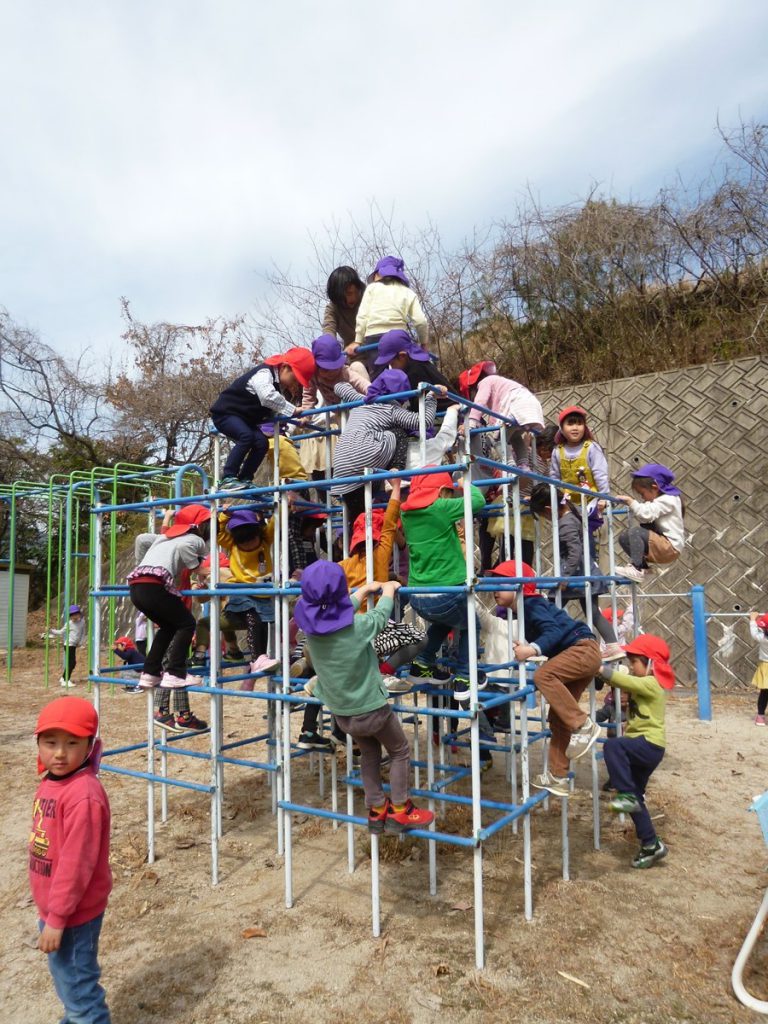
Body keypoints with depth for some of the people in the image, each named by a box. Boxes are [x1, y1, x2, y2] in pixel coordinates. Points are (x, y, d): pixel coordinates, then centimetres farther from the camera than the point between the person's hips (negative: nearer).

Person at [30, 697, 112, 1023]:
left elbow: (76, 863, -26)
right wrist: (49, 910, 17)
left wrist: (57, 917, -19)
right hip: (52, 905, 9)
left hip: (73, 912, -9)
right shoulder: (51, 782, 1)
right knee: (64, 976, 28)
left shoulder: (84, 795, -29)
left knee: (78, 984, 9)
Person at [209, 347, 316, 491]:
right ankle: (227, 478, -25)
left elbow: (273, 411, 9)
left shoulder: (279, 385, 7)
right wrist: (293, 410, -40)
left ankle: (244, 480, -2)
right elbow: (268, 397, -44)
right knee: (246, 436, -31)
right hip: (225, 412, -9)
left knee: (262, 442, -9)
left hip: (244, 418, 9)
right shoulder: (264, 373, -24)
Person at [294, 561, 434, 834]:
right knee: (400, 751, 19)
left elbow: (340, 613, 7)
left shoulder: (310, 623, -13)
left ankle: (376, 810, 34)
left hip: (339, 711, 5)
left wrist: (364, 589, 18)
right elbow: (381, 615, -6)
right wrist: (389, 589, 12)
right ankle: (399, 811, 24)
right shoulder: (357, 626, -27)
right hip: (370, 708, -5)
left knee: (369, 752, 28)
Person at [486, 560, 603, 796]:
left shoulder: (533, 605, -17)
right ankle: (557, 777, 15)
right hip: (576, 655, 10)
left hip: (583, 648, -10)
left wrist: (533, 650, -45)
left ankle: (584, 726, -21)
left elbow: (554, 631, -31)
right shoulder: (520, 610, 11)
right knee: (558, 717, 9)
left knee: (543, 675, -32)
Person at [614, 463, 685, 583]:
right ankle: (643, 565, 2)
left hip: (671, 547, -9)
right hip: (661, 543, 9)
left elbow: (646, 514, -27)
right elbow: (643, 518, 7)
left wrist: (629, 500, -20)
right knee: (624, 537, 0)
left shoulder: (668, 499, -12)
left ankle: (636, 569, -24)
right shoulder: (657, 500, 18)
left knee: (635, 532, -25)